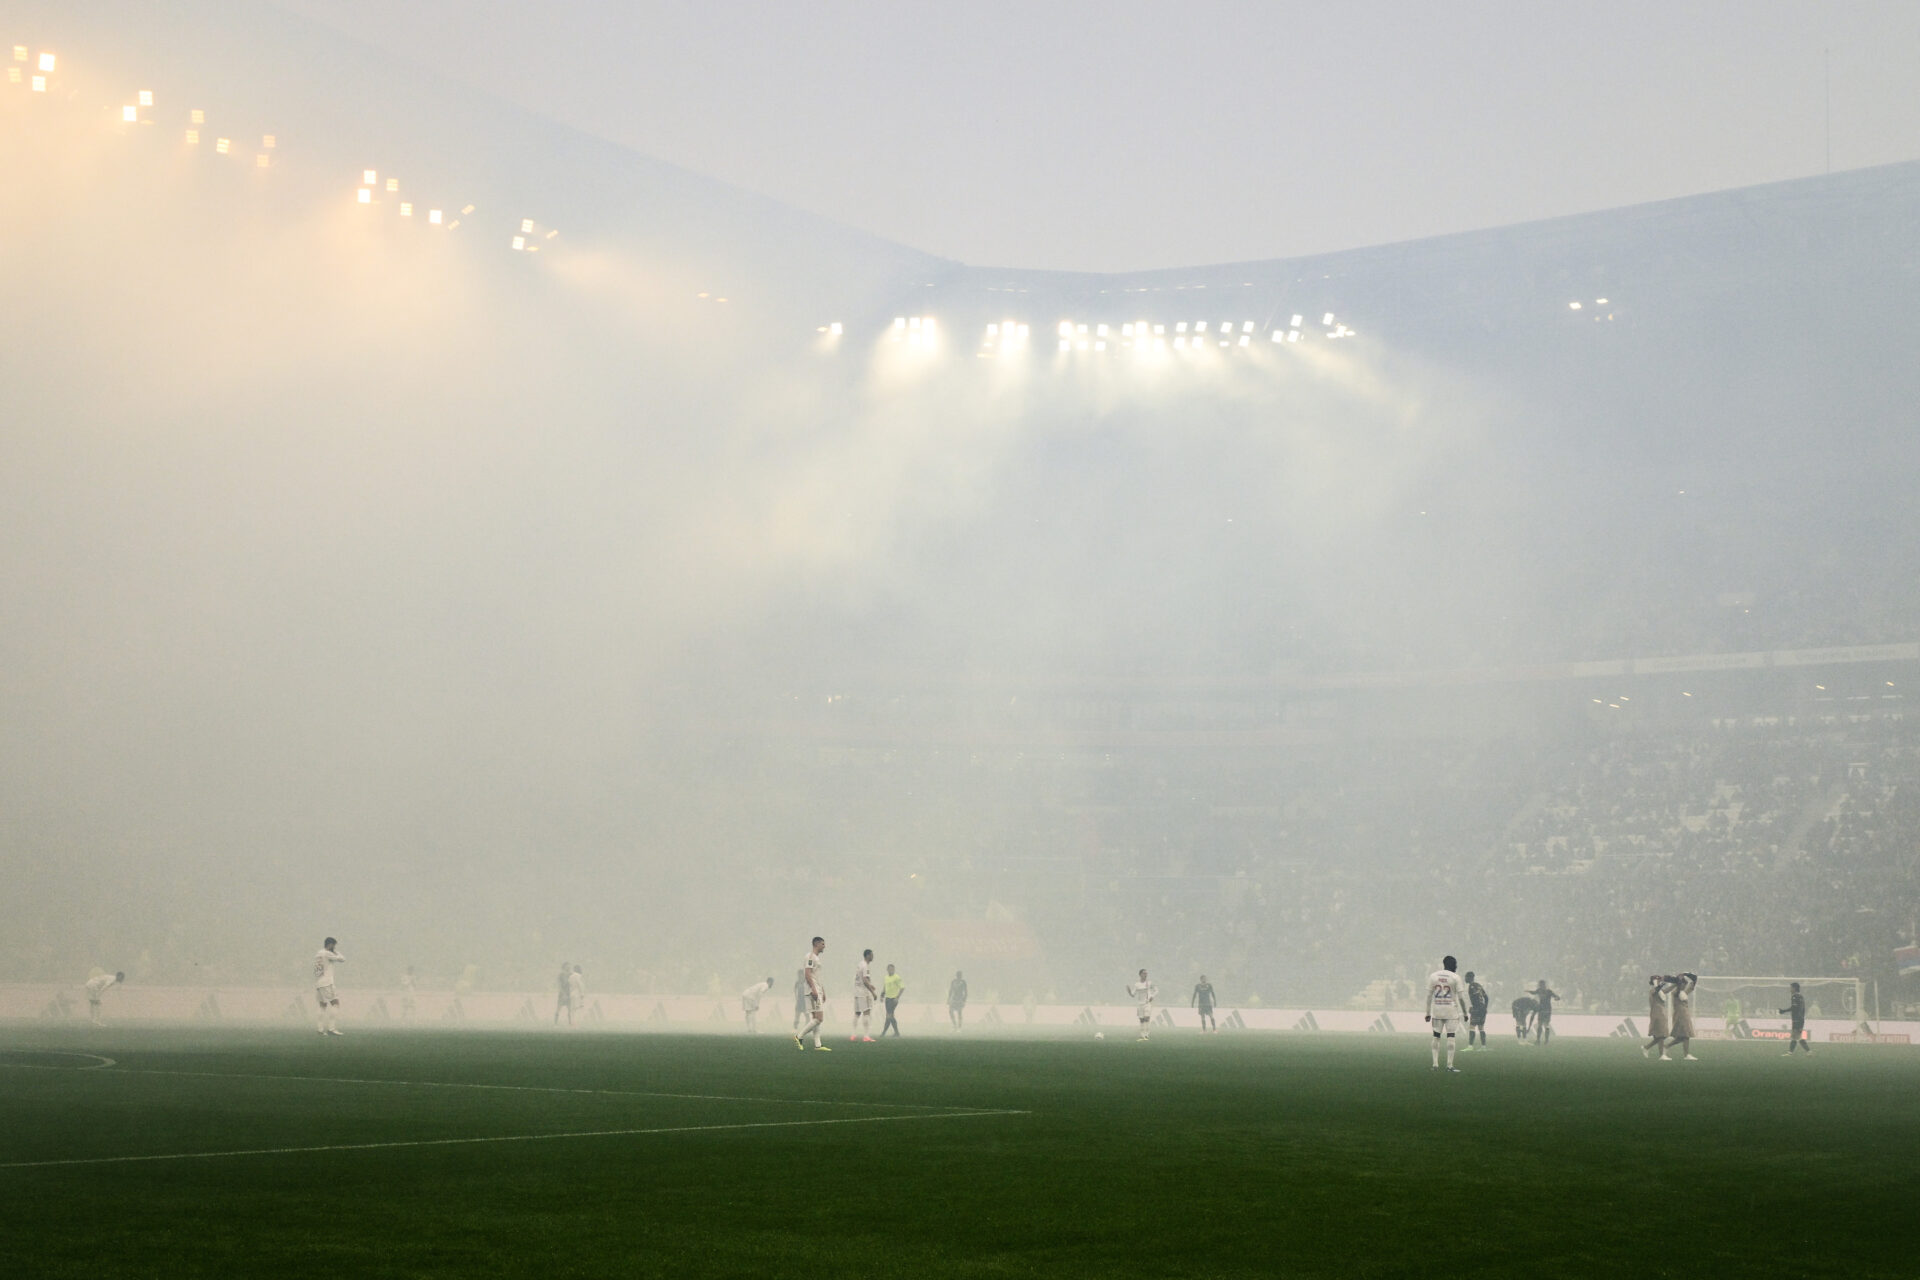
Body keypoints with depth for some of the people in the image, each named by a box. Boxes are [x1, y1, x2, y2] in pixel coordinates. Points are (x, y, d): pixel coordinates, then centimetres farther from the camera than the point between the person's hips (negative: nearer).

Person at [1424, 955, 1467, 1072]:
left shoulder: (1433, 976, 4)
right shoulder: (1455, 977, -6)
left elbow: (1429, 996, 4)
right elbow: (1461, 997, -6)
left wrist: (1428, 1013, 9)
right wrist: (1465, 1013, 3)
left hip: (1436, 1010, 3)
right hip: (1451, 1010, -3)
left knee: (1436, 1036, 9)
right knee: (1450, 1037, 1)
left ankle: (1435, 1064, 5)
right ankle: (1449, 1065, -2)